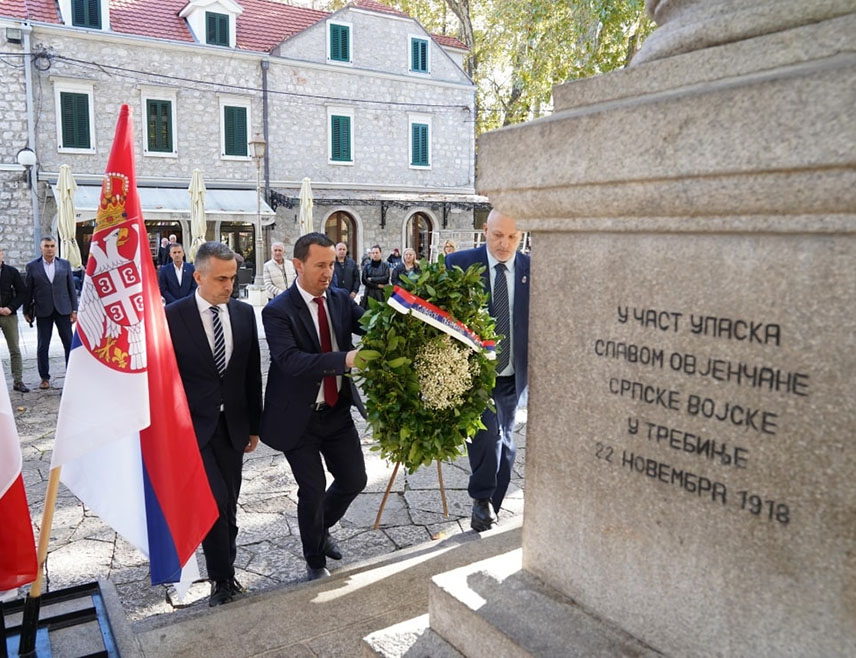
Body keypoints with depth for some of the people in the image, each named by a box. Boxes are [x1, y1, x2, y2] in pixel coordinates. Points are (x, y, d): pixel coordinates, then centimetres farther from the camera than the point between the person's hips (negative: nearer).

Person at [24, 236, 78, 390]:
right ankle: (45, 377, 17)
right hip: (43, 312, 0)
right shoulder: (32, 266, 3)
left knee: (69, 343, 2)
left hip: (63, 310, 0)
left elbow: (71, 288, 5)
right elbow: (28, 290, 5)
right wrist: (26, 311, 5)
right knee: (42, 346, 6)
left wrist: (74, 309, 1)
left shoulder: (65, 264, 5)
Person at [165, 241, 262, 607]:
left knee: (228, 505, 11)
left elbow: (252, 374, 8)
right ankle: (222, 580, 9)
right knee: (214, 502, -10)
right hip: (192, 427, -4)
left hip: (233, 426, 4)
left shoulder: (244, 313, 3)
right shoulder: (172, 316, -9)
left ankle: (225, 572, 29)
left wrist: (254, 424, 10)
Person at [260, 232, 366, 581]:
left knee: (354, 479, 12)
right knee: (313, 490, 4)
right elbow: (290, 360, -30)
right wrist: (345, 359, -42)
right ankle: (315, 563, 30)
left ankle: (322, 529, 43)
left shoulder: (340, 299, 1)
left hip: (338, 410, 5)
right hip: (299, 418, -5)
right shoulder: (278, 311, -16)